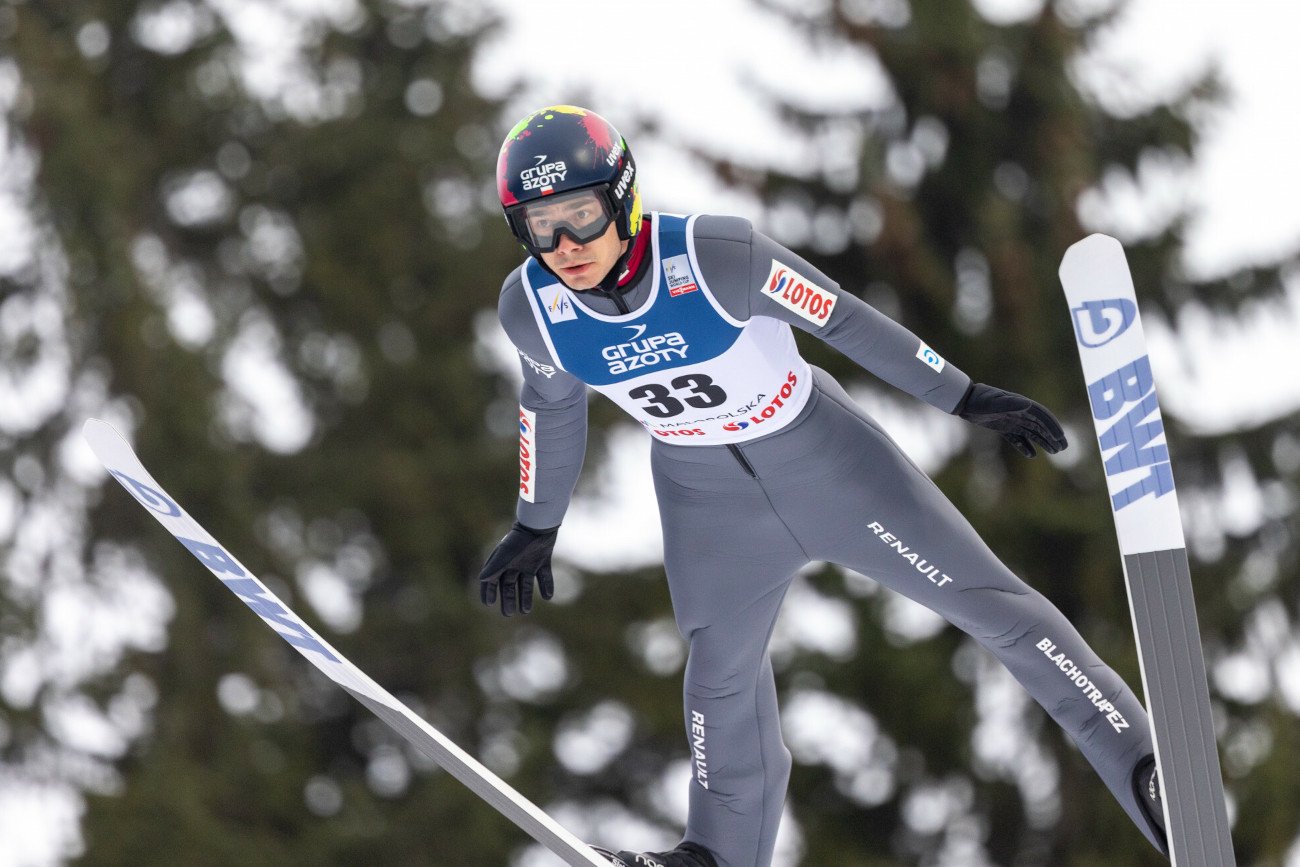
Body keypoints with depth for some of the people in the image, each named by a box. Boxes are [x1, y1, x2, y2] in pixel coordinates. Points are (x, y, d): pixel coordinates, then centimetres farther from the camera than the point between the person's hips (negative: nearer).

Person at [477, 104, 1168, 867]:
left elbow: (843, 319, -19)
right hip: (705, 496, 3)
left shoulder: (717, 257, -33)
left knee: (988, 601, 0)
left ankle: (1144, 768, 7)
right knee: (723, 674, 17)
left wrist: (966, 397, -11)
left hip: (822, 454, -3)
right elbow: (552, 403, 2)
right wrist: (536, 527, 15)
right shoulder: (532, 309, -20)